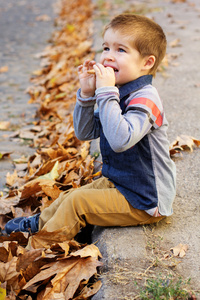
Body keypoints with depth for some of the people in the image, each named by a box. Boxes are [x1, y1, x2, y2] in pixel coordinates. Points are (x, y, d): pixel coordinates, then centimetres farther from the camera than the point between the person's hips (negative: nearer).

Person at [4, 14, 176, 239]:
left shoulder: (144, 99, -25)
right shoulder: (118, 92, 2)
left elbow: (121, 140, -41)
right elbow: (84, 132, 5)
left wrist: (106, 93, -35)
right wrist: (87, 94, -10)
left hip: (144, 202, -9)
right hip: (119, 183, 9)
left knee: (77, 202, -12)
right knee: (69, 196, 16)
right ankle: (39, 222, 41)